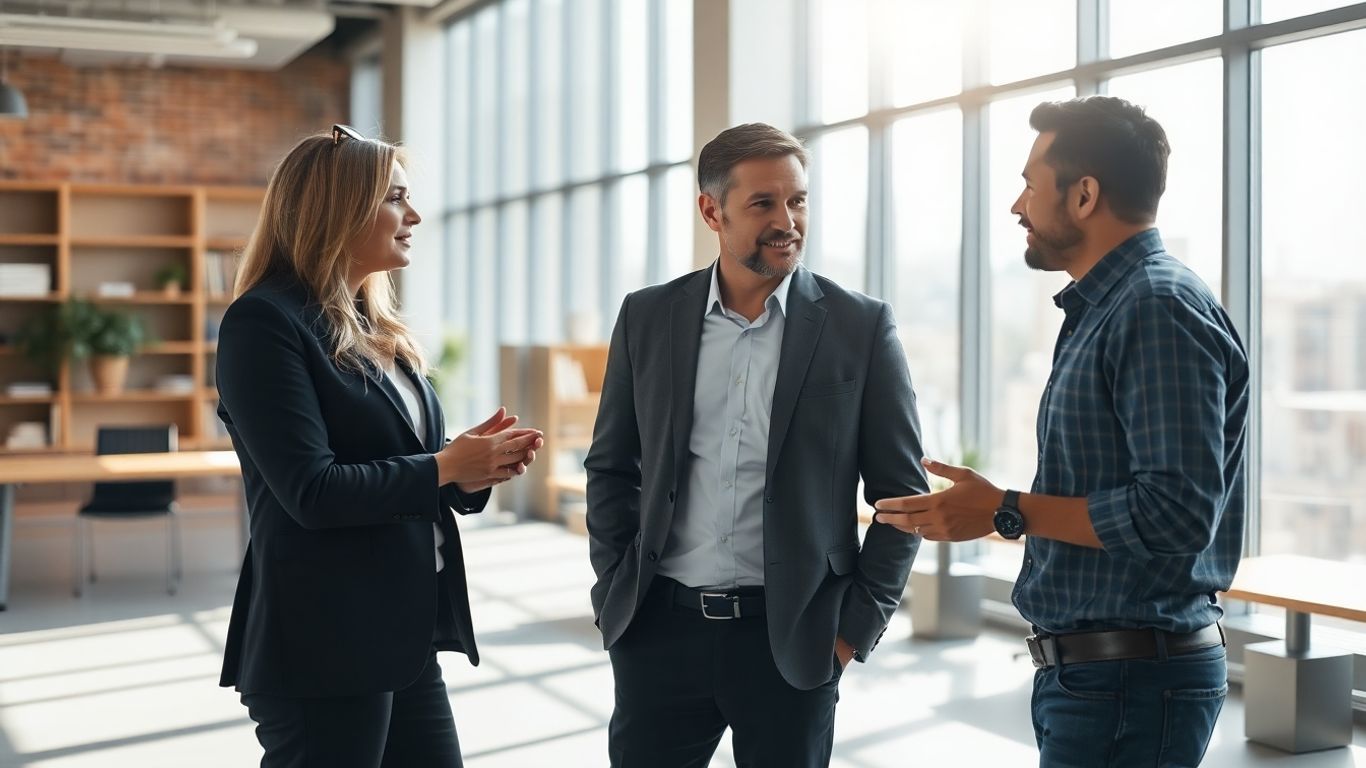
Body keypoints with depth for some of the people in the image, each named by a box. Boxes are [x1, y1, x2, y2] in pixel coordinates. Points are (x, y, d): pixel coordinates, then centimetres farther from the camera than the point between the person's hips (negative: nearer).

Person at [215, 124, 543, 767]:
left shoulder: (372, 326, 15)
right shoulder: (265, 322, -12)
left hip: (406, 639, 8)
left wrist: (474, 464, -4)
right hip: (323, 647, -8)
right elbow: (312, 491, -21)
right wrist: (442, 468, -12)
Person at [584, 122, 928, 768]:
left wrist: (856, 626, -4)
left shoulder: (861, 327, -3)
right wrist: (615, 594, 4)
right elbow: (611, 469, 11)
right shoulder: (648, 317, 4)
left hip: (794, 638, -1)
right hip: (659, 629, 2)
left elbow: (902, 492, 0)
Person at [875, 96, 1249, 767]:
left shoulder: (1160, 308, -17)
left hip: (1131, 681, -10)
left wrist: (1006, 512, -19)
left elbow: (1176, 511, -25)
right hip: (1085, 669, 10)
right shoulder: (1103, 309, 15)